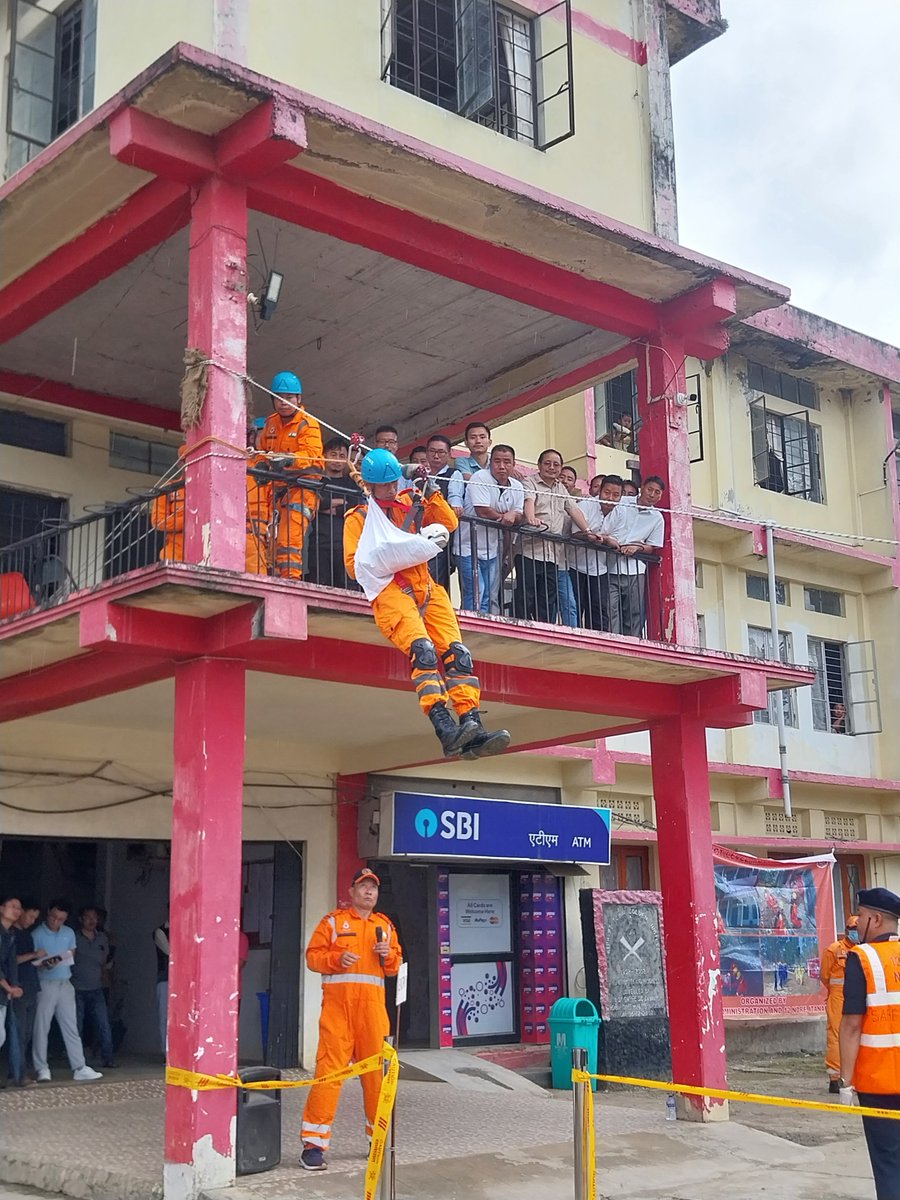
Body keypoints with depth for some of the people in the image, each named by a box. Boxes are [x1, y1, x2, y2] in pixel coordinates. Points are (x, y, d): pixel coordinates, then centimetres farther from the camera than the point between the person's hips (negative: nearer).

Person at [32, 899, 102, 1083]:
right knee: (41, 1027, -1)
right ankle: (41, 1069, 8)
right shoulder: (37, 934, -5)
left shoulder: (69, 933, 11)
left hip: (65, 984, 5)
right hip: (45, 984, -5)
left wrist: (62, 961, -2)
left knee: (71, 1027, 5)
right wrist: (44, 965, -29)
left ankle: (79, 1068, 6)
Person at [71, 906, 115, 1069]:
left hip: (96, 990, 3)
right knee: (77, 1028, 1)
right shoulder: (74, 938, -3)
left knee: (104, 1025, -6)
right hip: (77, 990, -3)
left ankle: (108, 1058, -1)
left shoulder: (102, 939, 11)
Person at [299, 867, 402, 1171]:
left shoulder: (385, 925, 19)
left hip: (372, 1005, 4)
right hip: (338, 1003, -4)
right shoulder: (333, 921, 7)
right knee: (329, 1068, -9)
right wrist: (337, 958, -15)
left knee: (376, 1068, 4)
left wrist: (388, 955, -2)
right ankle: (313, 1143, -5)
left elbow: (396, 965, 19)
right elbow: (313, 956, 2)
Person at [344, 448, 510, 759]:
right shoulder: (358, 518, 16)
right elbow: (354, 565, 5)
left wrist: (432, 494, 10)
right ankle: (445, 730, -40)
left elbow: (449, 523, 20)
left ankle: (473, 728, -25)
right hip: (390, 590, -4)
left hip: (426, 589, 5)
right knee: (422, 649, -29)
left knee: (457, 652, -16)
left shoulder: (410, 504, 26)